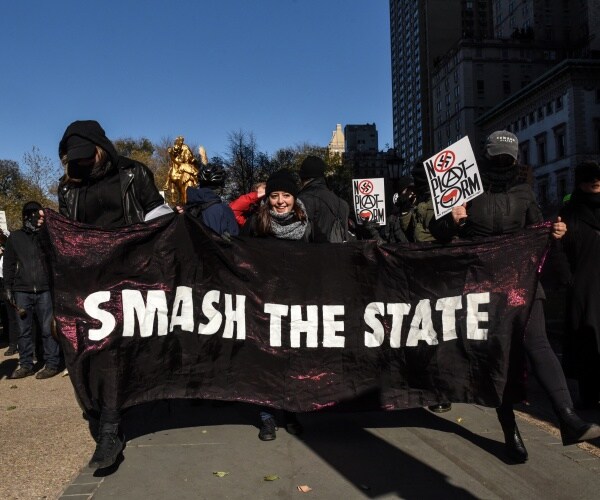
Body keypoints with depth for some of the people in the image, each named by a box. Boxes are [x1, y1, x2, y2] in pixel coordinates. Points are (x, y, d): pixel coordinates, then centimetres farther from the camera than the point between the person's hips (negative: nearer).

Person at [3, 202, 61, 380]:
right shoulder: (15, 237, 9)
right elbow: (8, 265, 11)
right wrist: (8, 288, 5)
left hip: (44, 291, -1)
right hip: (22, 291, 2)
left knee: (48, 329, 0)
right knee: (24, 330, 7)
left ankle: (52, 364, 6)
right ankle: (26, 365, 16)